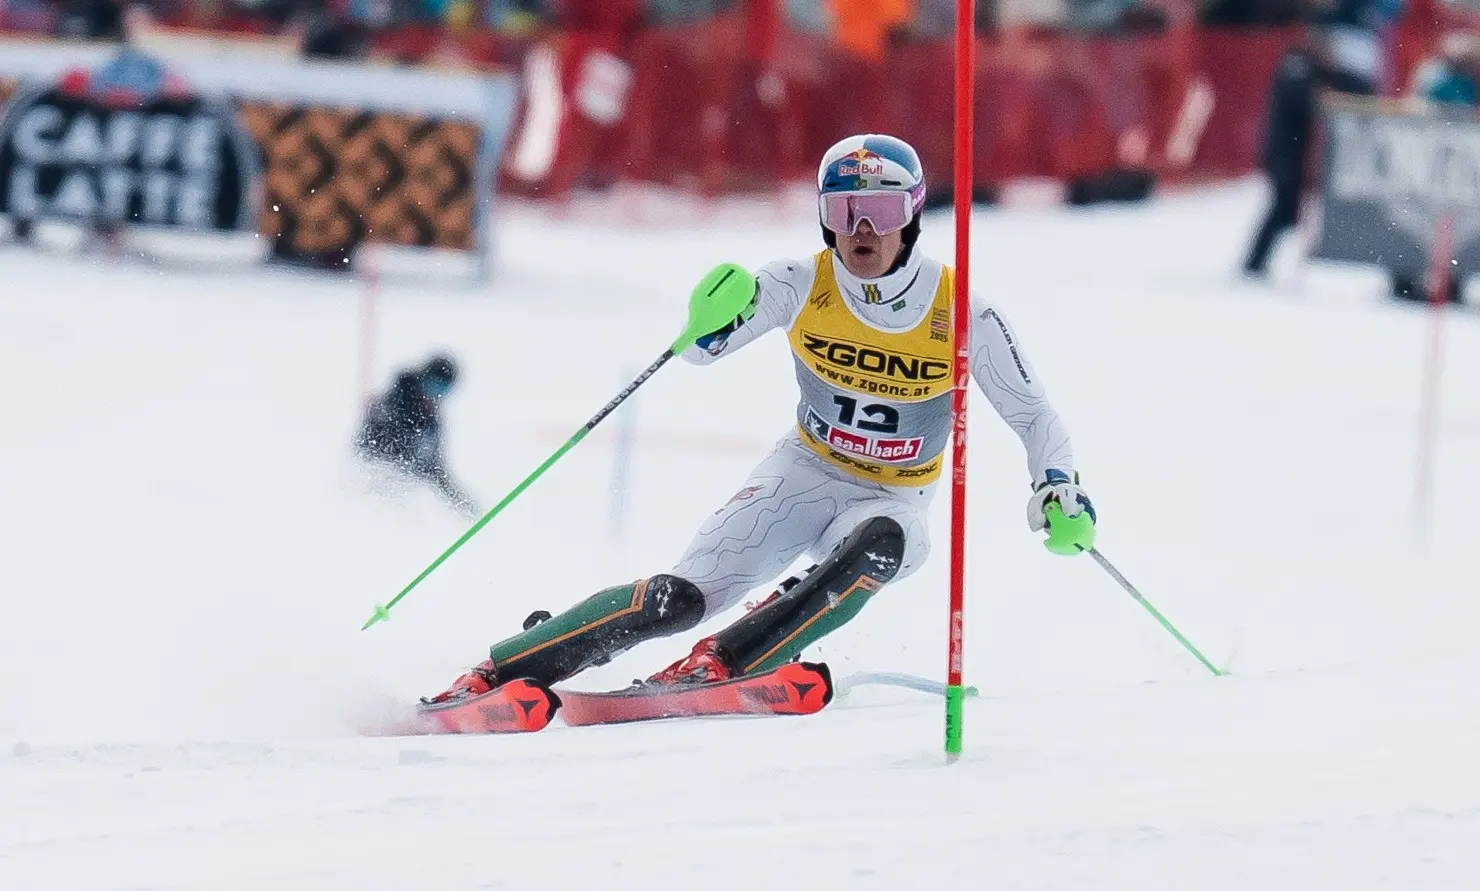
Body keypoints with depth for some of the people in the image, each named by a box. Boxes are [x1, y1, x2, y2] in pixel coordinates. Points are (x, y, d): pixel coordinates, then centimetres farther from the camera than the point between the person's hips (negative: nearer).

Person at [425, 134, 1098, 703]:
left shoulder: (960, 314, -16)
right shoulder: (802, 285, -13)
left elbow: (1033, 415, -6)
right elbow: (702, 350, -5)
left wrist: (1059, 487, -25)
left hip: (892, 502, -1)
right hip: (804, 474, 1)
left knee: (878, 547, -38)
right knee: (683, 597, -18)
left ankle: (717, 665, -39)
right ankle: (491, 673, -12)